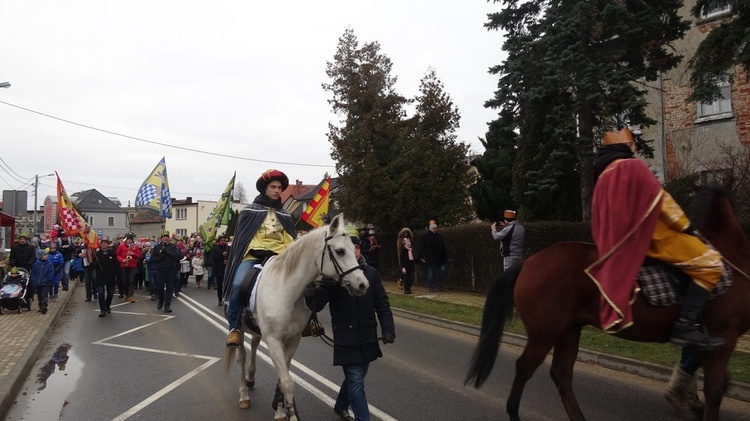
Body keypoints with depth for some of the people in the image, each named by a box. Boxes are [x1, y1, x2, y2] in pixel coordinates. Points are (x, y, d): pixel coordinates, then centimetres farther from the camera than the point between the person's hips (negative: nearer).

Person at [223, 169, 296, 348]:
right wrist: (259, 251, -9)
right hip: (253, 255, -3)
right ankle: (234, 328, -14)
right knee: (238, 284, -30)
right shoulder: (250, 210, 9)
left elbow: (290, 239, 19)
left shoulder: (285, 215, 20)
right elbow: (243, 236, 4)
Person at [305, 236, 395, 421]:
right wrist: (310, 296, -33)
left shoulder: (371, 273, 0)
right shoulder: (333, 275, -10)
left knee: (355, 377, 23)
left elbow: (382, 304, 3)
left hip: (368, 338, 5)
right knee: (356, 382, -3)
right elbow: (317, 305, -11)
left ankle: (341, 405, 49)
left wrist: (388, 329, -8)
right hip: (346, 339, -5)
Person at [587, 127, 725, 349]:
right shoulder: (632, 166, -11)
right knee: (711, 263, -12)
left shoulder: (603, 173, 16)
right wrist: (685, 225, -2)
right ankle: (686, 325, -19)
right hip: (650, 234, -10)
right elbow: (659, 200, -12)